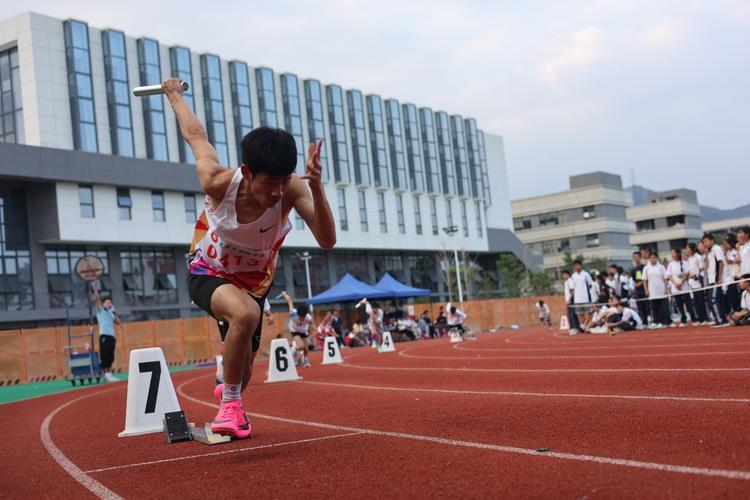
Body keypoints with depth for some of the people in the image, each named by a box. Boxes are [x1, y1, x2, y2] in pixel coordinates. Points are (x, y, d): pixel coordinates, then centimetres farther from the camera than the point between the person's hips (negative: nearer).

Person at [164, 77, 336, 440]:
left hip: (254, 283, 3)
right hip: (207, 274, -3)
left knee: (242, 375, 13)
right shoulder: (218, 183, -30)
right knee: (246, 314, -39)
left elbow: (327, 240, -41)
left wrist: (316, 188, -53)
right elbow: (195, 135, -11)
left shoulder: (293, 190, -30)